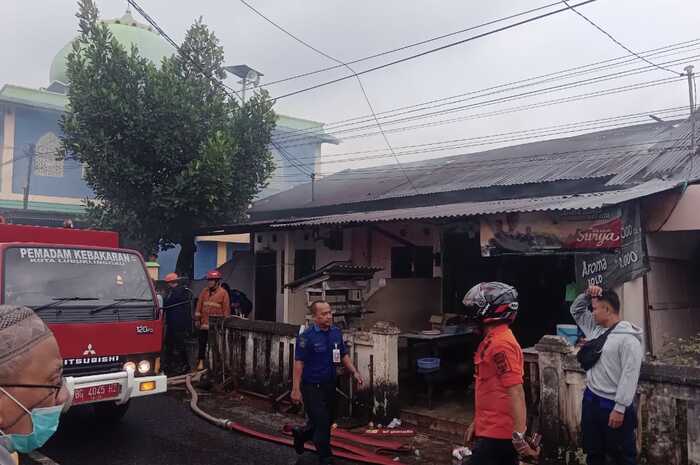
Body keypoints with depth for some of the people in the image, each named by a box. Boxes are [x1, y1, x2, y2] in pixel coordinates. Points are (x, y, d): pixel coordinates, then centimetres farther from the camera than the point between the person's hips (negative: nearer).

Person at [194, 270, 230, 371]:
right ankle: (201, 361, 16)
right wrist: (197, 319, 7)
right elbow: (199, 305, 10)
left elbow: (226, 309, -4)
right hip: (205, 323, 3)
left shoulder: (223, 293, -4)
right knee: (202, 343, 6)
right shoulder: (204, 291, 7)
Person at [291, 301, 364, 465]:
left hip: (329, 384, 7)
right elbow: (298, 363, -17)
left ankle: (301, 434, 44)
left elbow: (343, 355, 12)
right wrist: (296, 389, -19)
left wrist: (354, 372, 0)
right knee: (322, 423, 0)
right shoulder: (306, 337, -17)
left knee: (329, 419, 19)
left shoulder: (336, 332, 2)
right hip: (312, 387, -7)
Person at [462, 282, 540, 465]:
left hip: (495, 433, -9)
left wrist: (519, 435, -27)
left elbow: (516, 392, -25)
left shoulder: (500, 344, -20)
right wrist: (476, 423, 21)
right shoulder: (494, 340, 11)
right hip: (492, 428, 9)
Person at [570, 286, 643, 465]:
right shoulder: (594, 328, 7)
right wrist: (587, 294, 2)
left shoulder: (628, 339, -18)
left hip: (613, 405, -8)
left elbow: (629, 376, -22)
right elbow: (576, 310, 20)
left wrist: (620, 408, -22)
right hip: (590, 400, 8)